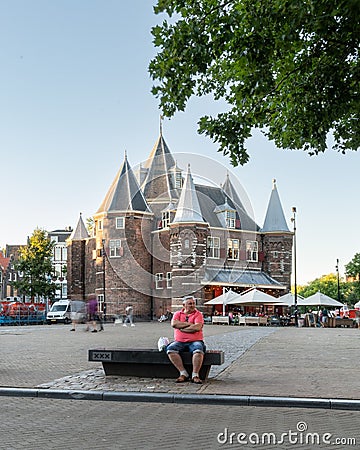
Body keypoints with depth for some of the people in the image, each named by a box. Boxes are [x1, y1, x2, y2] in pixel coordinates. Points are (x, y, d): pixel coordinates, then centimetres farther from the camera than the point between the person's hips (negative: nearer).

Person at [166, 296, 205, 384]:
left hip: (195, 341, -2)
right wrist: (189, 324, -7)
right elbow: (174, 324, -7)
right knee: (170, 349, -27)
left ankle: (195, 375, -24)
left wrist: (181, 328, -6)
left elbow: (197, 327, -12)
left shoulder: (198, 314, 6)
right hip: (179, 342, 2)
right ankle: (183, 373, -21)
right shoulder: (178, 314, 14)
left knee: (198, 350, -35)